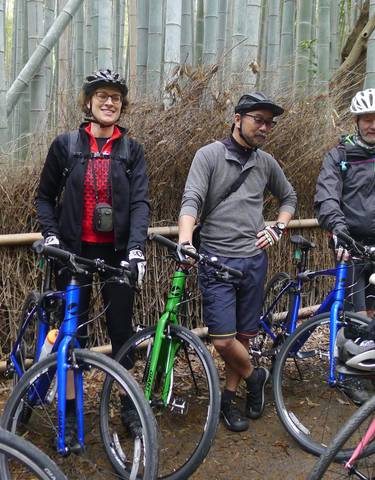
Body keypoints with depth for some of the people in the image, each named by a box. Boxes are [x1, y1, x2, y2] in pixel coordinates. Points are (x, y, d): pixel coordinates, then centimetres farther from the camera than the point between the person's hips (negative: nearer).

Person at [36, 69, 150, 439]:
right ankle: (69, 410, 20)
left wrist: (136, 248, -19)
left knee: (122, 330, 7)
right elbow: (45, 197, 9)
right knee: (73, 332, 6)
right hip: (74, 251, 0)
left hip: (117, 252, 0)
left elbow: (140, 201, -6)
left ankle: (129, 403, 24)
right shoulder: (65, 144, 2)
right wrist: (50, 235, -6)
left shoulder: (131, 150, 3)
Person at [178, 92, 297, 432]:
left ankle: (230, 397, 30)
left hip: (254, 260, 4)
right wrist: (186, 241, -33)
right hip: (217, 260, -4)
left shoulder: (266, 162, 10)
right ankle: (254, 375, 21)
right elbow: (191, 200, -16)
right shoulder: (210, 155, -4)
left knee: (243, 336, 10)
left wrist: (278, 227, 7)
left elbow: (288, 197, 26)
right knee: (223, 341, -8)